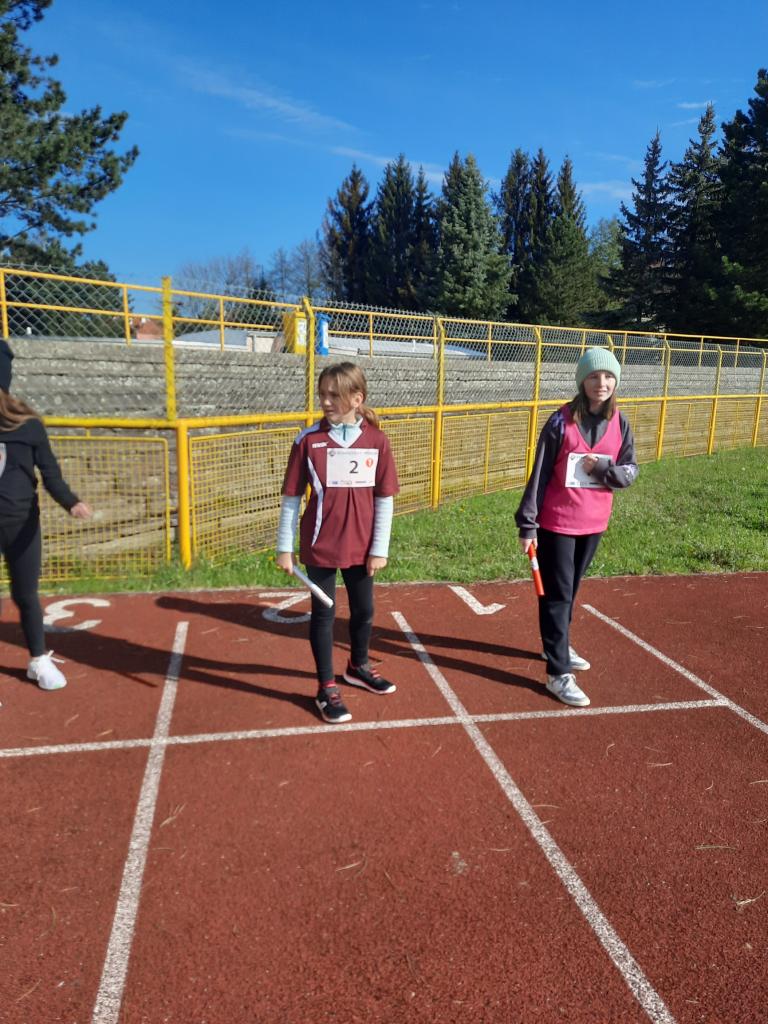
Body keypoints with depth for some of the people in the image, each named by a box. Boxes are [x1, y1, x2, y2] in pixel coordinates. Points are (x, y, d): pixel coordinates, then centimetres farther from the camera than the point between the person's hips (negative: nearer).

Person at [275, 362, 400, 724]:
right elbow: (291, 497, -4)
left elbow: (385, 498, -1)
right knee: (323, 614, 9)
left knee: (364, 611, 18)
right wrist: (284, 547, -4)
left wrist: (380, 548, -3)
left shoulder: (376, 440, -5)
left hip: (361, 547, 2)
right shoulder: (309, 440, -8)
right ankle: (326, 688, 24)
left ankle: (358, 667, 44)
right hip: (320, 546, -2)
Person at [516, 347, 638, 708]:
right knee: (557, 594, -1)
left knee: (570, 591, 20)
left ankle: (558, 647, 39)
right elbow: (539, 474, -11)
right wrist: (527, 524, -13)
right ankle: (558, 674, 3)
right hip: (556, 522, -5)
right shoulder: (562, 421, -12)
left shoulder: (619, 423, 2)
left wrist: (603, 468, -18)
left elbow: (631, 471, 3)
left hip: (594, 523, 5)